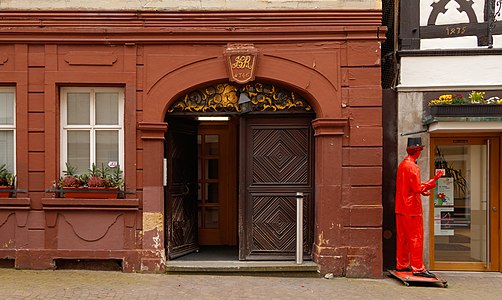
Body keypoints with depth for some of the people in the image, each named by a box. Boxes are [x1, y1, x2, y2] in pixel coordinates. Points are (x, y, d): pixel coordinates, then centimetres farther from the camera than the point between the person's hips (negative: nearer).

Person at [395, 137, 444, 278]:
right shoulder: (412, 166, -16)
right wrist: (434, 179, -15)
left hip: (400, 207, 9)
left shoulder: (402, 165, 13)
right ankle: (417, 268, 1)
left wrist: (421, 191, 23)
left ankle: (402, 265, 20)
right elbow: (418, 188, -20)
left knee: (403, 237, 13)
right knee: (416, 238, -2)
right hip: (412, 208, -9)